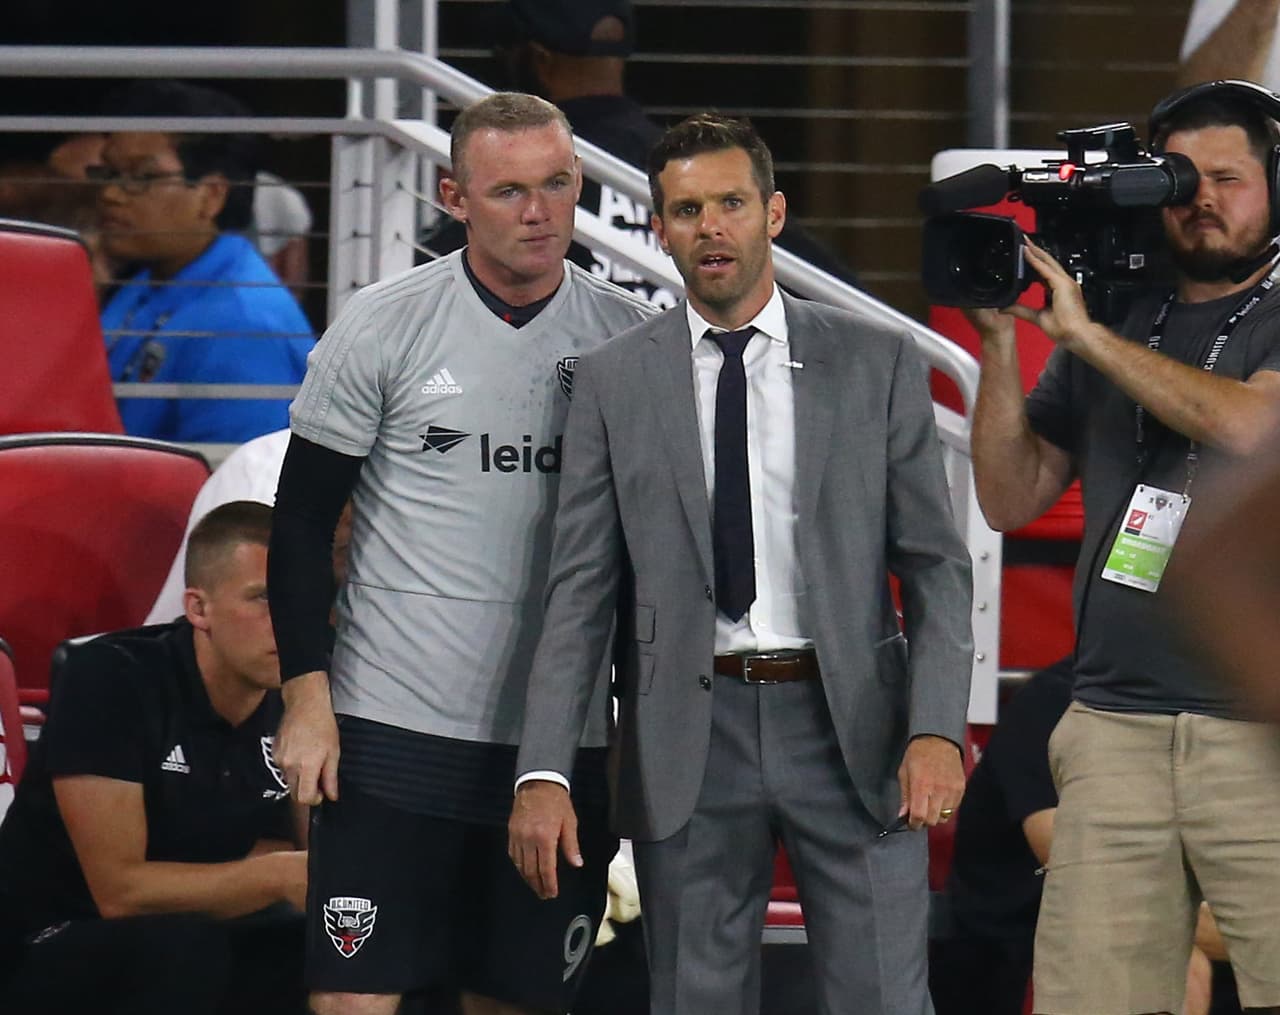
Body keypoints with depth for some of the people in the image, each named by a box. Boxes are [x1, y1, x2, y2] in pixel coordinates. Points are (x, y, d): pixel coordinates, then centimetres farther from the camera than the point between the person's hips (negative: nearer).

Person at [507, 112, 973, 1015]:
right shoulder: (613, 382, 6)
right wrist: (544, 773, -6)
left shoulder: (877, 363, 5)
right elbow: (581, 592, 3)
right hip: (689, 735, 1)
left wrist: (936, 731, -12)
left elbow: (937, 565, 3)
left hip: (848, 727, -1)